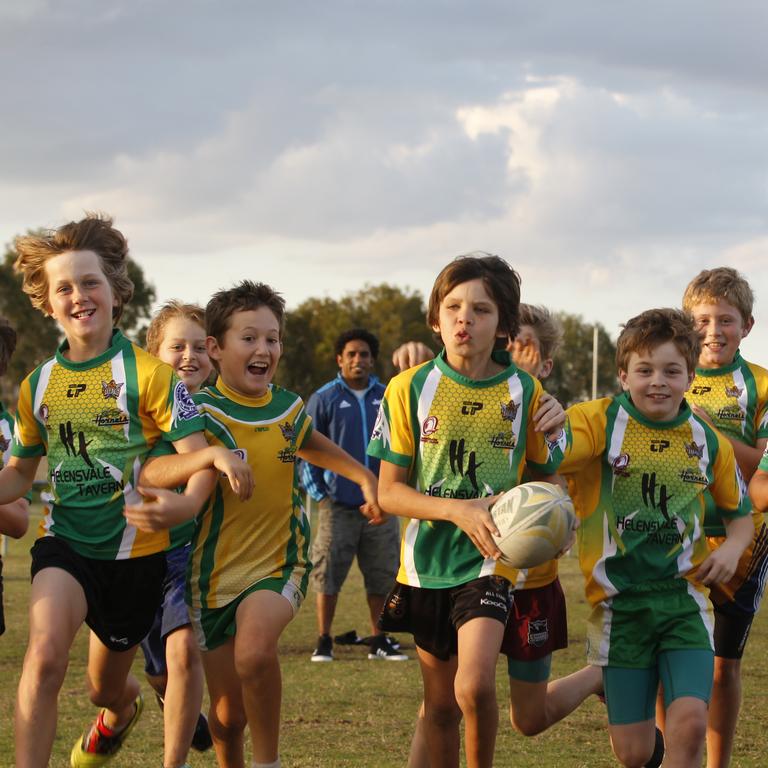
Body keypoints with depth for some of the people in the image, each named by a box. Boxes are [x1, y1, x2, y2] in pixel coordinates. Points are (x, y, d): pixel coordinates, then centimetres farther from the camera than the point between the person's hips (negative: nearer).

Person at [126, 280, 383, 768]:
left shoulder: (289, 408, 2)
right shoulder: (204, 413, -13)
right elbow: (150, 474, -31)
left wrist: (364, 476, 20)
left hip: (279, 563, 1)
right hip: (217, 571, -1)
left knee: (255, 649, -32)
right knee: (228, 715, 7)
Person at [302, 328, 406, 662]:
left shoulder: (387, 398, 9)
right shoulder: (324, 399, 0)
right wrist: (318, 493, -6)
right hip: (338, 504, -3)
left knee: (382, 574, 7)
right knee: (328, 572, -2)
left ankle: (379, 641, 17)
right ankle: (324, 642, 6)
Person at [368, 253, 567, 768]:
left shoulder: (525, 392, -4)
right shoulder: (409, 389, -4)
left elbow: (548, 476, 8)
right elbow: (389, 492, -4)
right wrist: (458, 511, -20)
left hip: (491, 561, -2)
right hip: (427, 564, 2)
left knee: (474, 687, -21)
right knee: (440, 704, 11)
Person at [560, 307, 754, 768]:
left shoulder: (710, 443, 4)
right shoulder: (601, 422, -7)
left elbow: (740, 513, 20)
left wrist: (733, 548, -1)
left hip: (684, 600, 2)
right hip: (620, 604, -2)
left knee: (690, 724, -19)